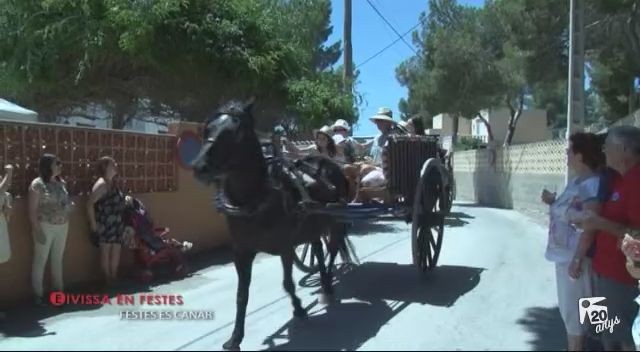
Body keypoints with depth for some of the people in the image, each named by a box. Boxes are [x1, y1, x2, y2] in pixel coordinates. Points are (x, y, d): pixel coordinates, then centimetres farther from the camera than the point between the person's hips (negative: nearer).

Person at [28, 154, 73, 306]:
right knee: (40, 260, 3)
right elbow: (32, 210, -13)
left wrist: (70, 204, 0)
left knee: (58, 258, 16)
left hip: (62, 226, 6)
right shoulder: (37, 184, -12)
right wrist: (37, 229, -18)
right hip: (45, 226, -6)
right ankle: (38, 294, 12)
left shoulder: (62, 182, 8)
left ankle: (59, 289, 28)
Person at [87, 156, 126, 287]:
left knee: (116, 251, 12)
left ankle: (114, 277, 23)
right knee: (105, 251, 2)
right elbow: (90, 204, -20)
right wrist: (93, 224, -19)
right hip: (105, 224, -8)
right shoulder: (102, 184, -16)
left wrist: (121, 223, 16)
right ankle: (108, 279, 12)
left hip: (116, 223, 8)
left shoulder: (112, 183, 11)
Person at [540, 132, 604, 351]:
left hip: (574, 257, -9)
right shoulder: (576, 181, 8)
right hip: (563, 254, 9)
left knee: (573, 309, 4)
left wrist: (577, 260, -22)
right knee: (568, 307, 20)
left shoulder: (593, 185, -20)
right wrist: (552, 202, 4)